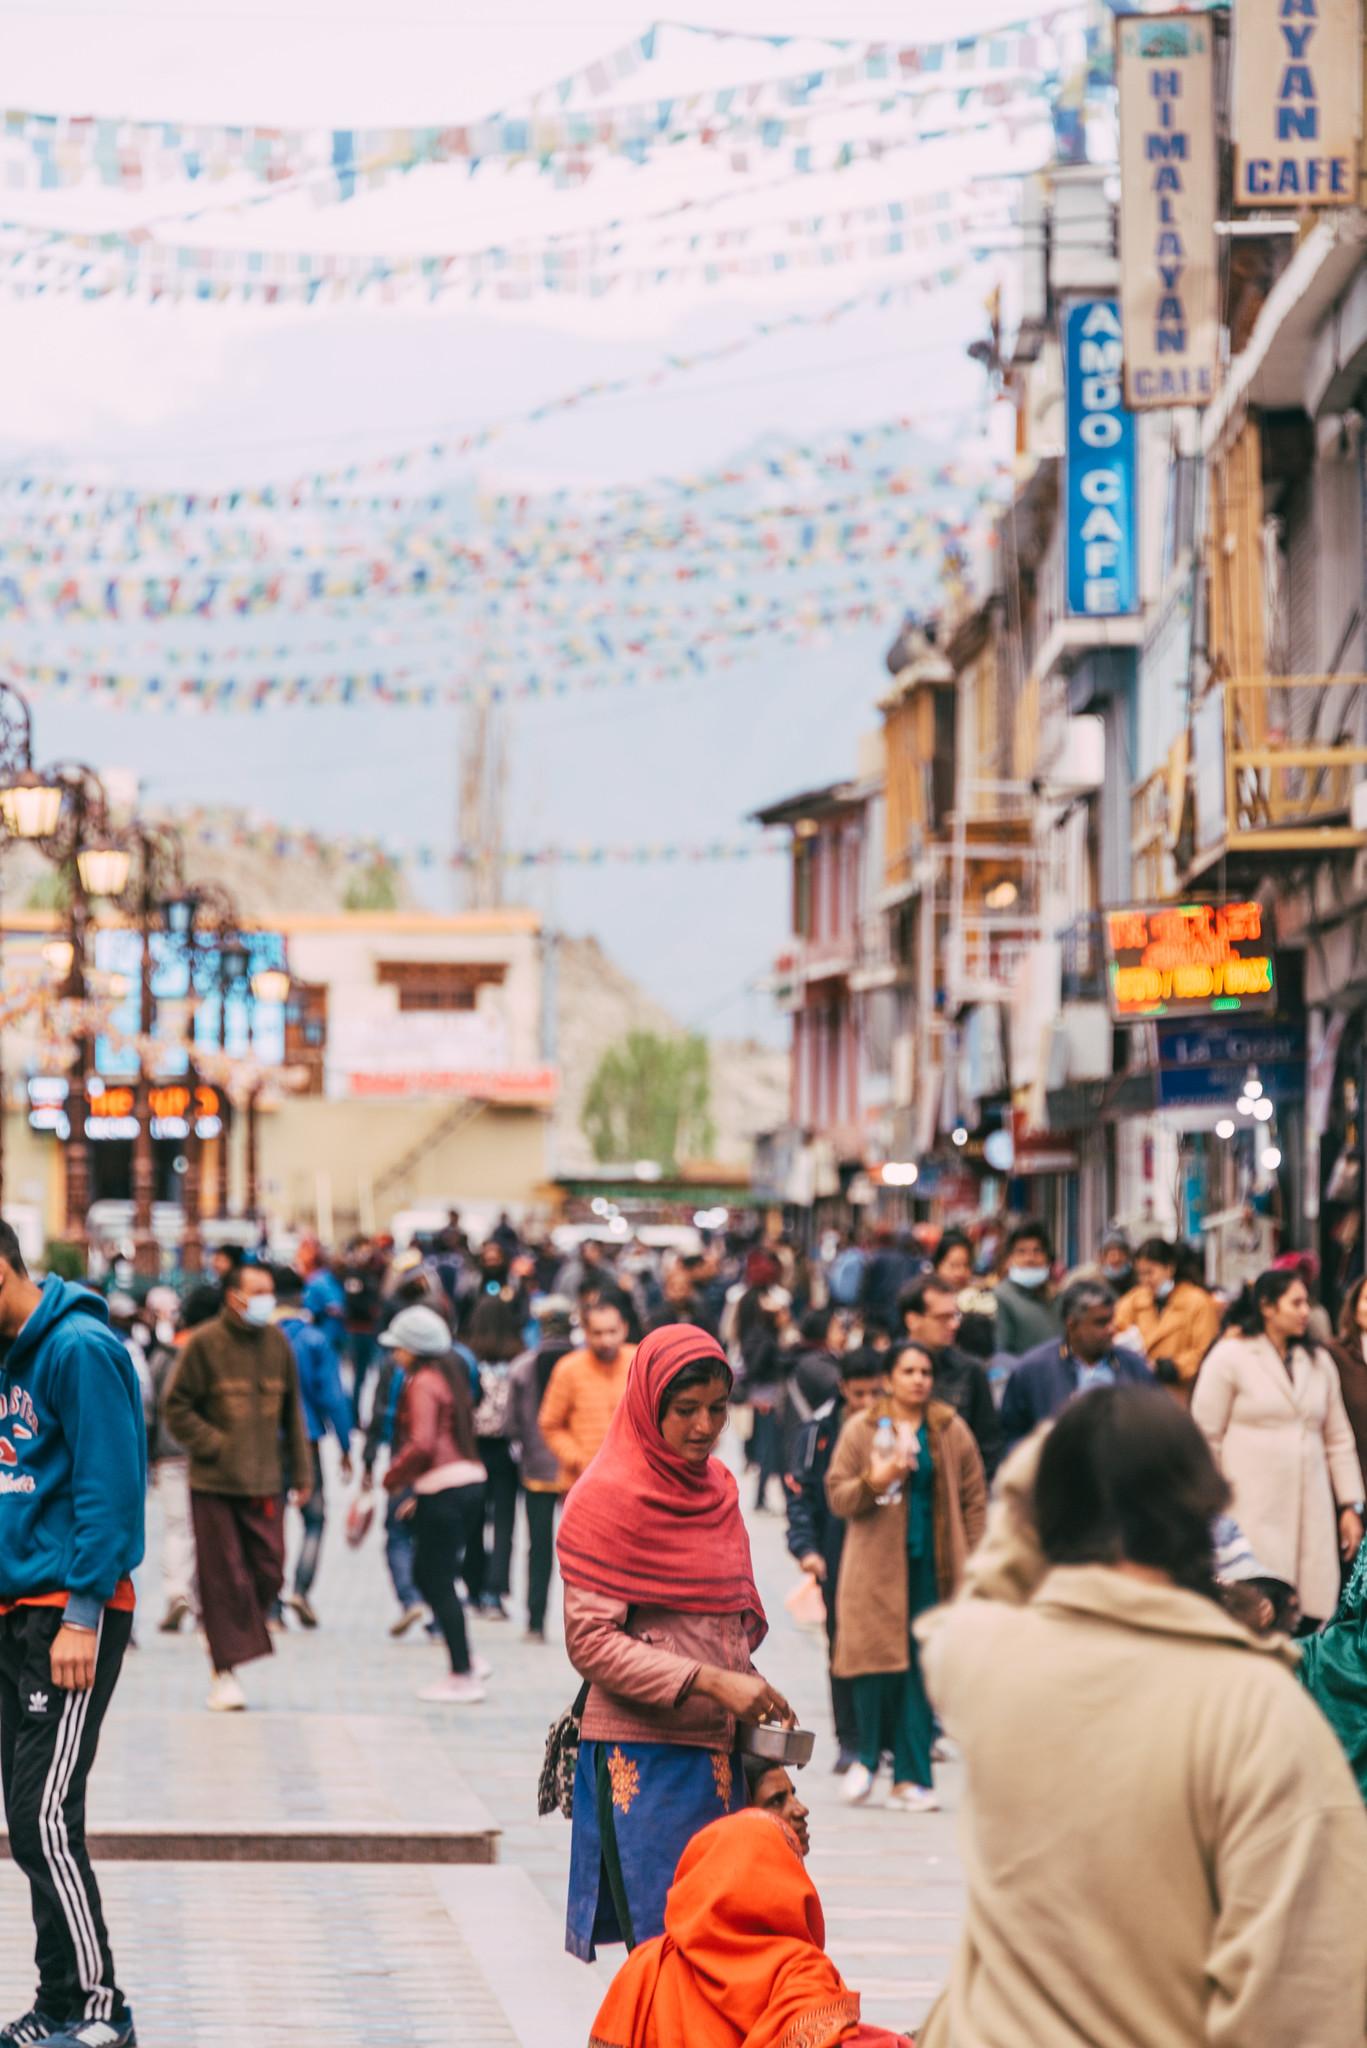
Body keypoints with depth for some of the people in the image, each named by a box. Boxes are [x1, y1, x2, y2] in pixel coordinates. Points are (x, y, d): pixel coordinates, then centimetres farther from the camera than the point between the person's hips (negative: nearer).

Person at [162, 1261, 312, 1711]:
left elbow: (292, 1412, 17)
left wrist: (301, 1472, 16)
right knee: (223, 1576, -4)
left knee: (268, 1572, 1)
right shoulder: (205, 1343, -6)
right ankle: (226, 1671, 1)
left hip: (264, 1484, 4)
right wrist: (216, 1446, -12)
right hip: (214, 1485, -4)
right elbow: (176, 1408, -4)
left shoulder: (277, 1344, 8)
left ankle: (240, 1638, 24)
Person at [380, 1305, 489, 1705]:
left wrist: (392, 1477, -5)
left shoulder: (422, 1383, -11)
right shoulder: (451, 1376, 16)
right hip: (470, 1481, 9)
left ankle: (463, 1676, -1)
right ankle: (466, 1661, 15)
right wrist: (418, 1492, 21)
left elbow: (422, 1444, -21)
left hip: (443, 1490, -9)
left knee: (438, 1582, -2)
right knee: (427, 1575, 17)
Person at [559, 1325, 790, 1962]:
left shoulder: (718, 1486, 13)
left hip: (718, 1755, 6)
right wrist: (708, 1682, -20)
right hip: (641, 1760, -6)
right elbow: (590, 1642, -13)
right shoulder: (608, 1497, -8)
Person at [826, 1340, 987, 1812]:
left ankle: (912, 1777, 4)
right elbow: (837, 1496, 3)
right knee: (878, 1663, -7)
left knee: (923, 1670, -2)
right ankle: (868, 1757, 16)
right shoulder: (861, 1430, 5)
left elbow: (974, 1500, 9)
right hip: (876, 1565, -1)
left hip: (932, 1565, 1)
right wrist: (874, 1481, -17)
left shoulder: (952, 1432, 8)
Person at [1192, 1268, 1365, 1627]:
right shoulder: (1230, 1356, 2)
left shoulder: (1319, 1362, 16)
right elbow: (1206, 1436, 1)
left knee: (1315, 1612, -5)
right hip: (1252, 1513, -4)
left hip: (1311, 1511, 4)